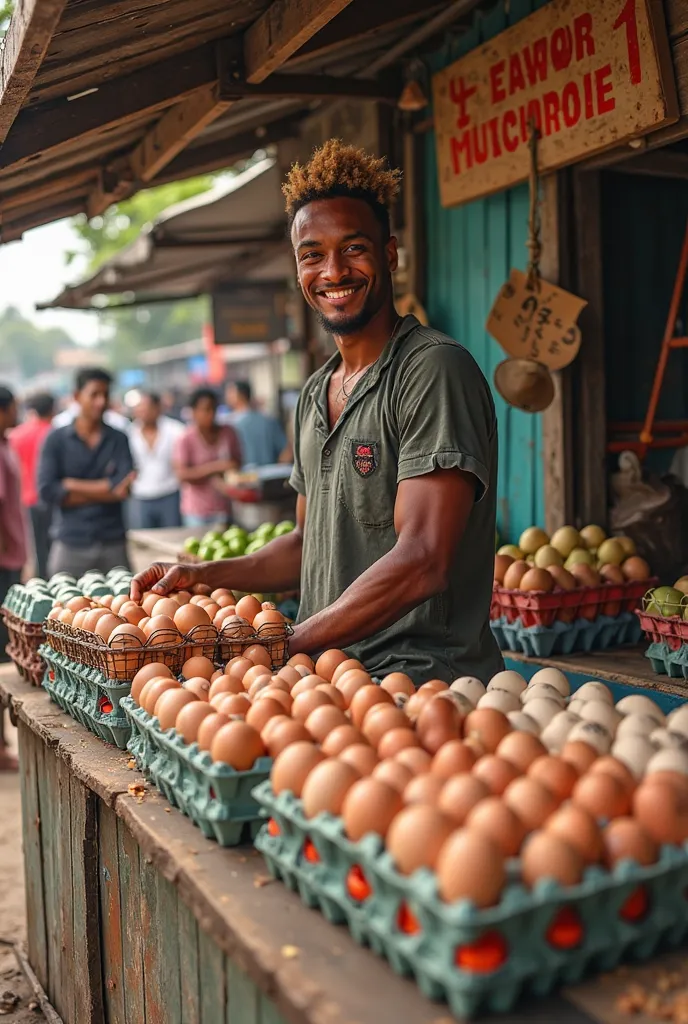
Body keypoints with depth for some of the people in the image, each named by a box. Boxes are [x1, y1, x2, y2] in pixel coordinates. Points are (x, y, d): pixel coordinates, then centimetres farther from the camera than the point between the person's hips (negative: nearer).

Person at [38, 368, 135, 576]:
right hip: (70, 545, -1)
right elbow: (47, 491, -7)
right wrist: (106, 490, -6)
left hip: (113, 544, 1)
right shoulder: (56, 440, 4)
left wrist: (72, 485, -6)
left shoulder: (118, 440, 7)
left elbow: (125, 488, -6)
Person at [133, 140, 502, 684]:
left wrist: (282, 649, -16)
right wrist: (202, 575, 13)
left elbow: (421, 564, -19)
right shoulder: (316, 394, 16)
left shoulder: (435, 369, -11)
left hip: (425, 678, -8)